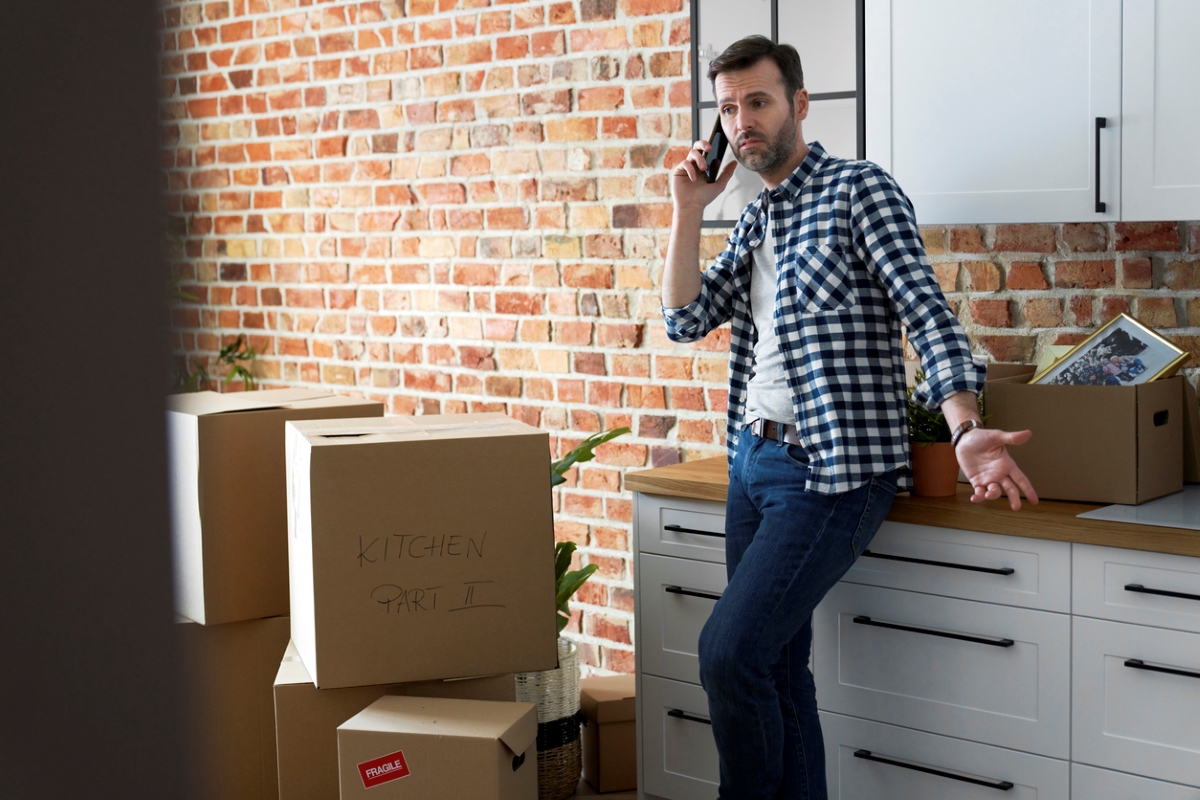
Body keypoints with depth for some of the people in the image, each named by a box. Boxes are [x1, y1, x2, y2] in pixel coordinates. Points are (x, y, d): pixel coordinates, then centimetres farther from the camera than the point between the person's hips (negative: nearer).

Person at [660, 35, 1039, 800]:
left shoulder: (859, 190, -6)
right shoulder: (754, 222, 16)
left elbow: (927, 311, -16)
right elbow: (686, 321, 10)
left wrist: (966, 429, -31)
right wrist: (690, 210, 1)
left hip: (830, 469, -8)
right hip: (754, 458, 8)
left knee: (728, 650, -14)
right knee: (777, 665, 11)